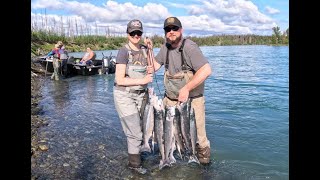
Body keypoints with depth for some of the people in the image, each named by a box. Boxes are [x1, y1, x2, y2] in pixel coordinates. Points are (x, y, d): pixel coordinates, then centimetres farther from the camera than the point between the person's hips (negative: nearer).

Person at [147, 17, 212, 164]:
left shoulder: (189, 47, -17)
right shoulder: (166, 47, 4)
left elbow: (206, 70, -26)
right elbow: (154, 67, 9)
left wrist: (186, 88, -27)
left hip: (191, 101, -5)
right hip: (170, 100, 6)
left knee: (198, 136, 5)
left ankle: (204, 160, 32)